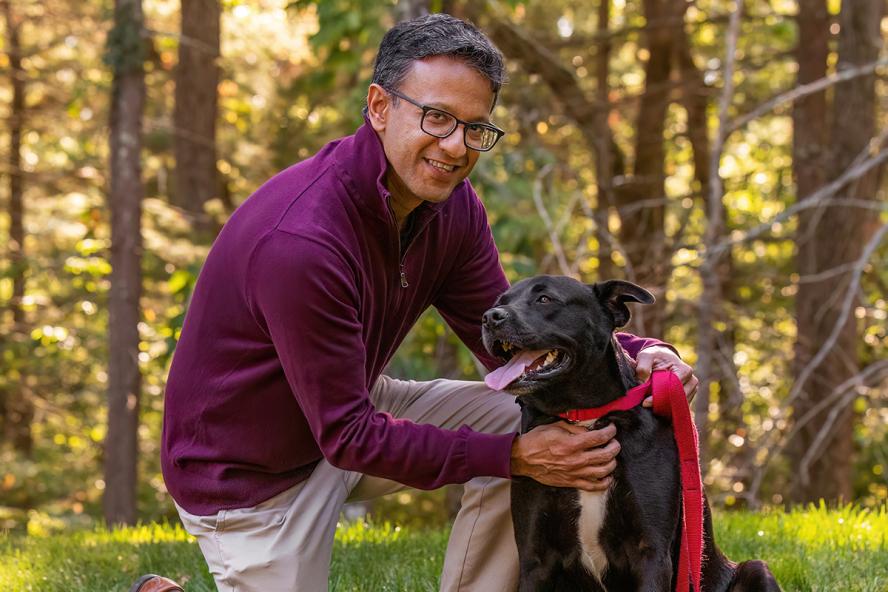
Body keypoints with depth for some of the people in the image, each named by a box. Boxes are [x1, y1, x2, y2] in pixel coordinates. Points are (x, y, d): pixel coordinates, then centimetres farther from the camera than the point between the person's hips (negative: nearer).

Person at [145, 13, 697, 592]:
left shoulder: (451, 204, -9)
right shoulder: (299, 240, -34)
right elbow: (348, 436, -30)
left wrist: (635, 356, -21)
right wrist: (513, 457, -33)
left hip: (354, 409, 7)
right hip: (255, 474, -7)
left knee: (529, 417, -8)